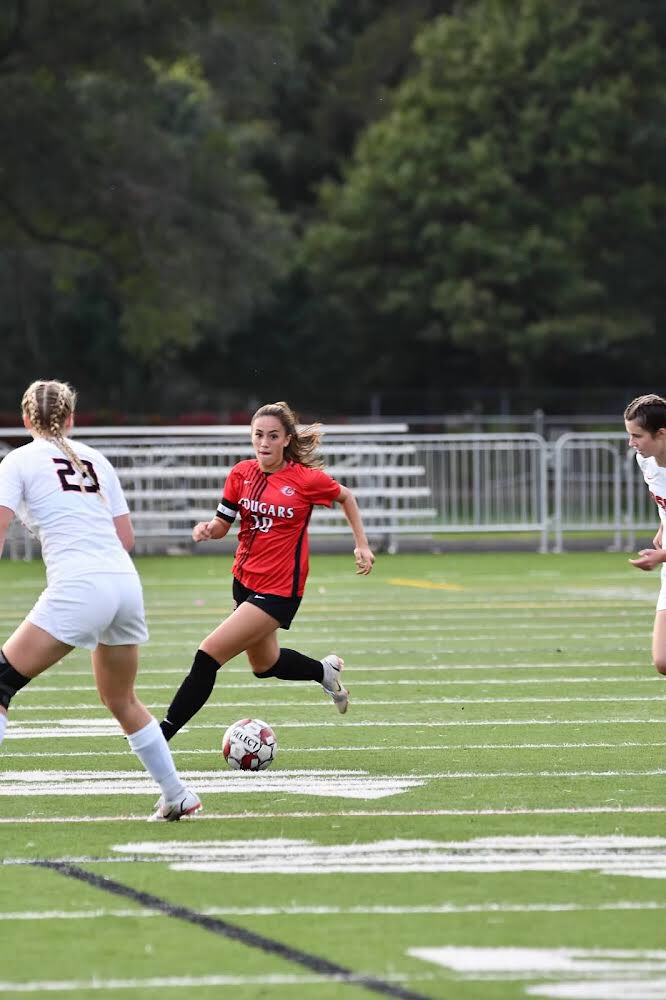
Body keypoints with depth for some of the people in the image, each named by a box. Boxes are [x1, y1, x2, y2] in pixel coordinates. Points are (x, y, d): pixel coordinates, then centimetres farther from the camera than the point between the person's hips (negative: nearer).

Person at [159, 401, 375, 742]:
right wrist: (207, 529, -17)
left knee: (209, 653, -16)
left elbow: (345, 497, 6)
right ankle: (325, 670, 51)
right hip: (244, 581, 7)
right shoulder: (241, 473, -2)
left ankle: (163, 734, -12)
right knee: (264, 665, 24)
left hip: (279, 590, -7)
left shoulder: (306, 478, -13)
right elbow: (223, 524, 6)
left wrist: (362, 544, 5)